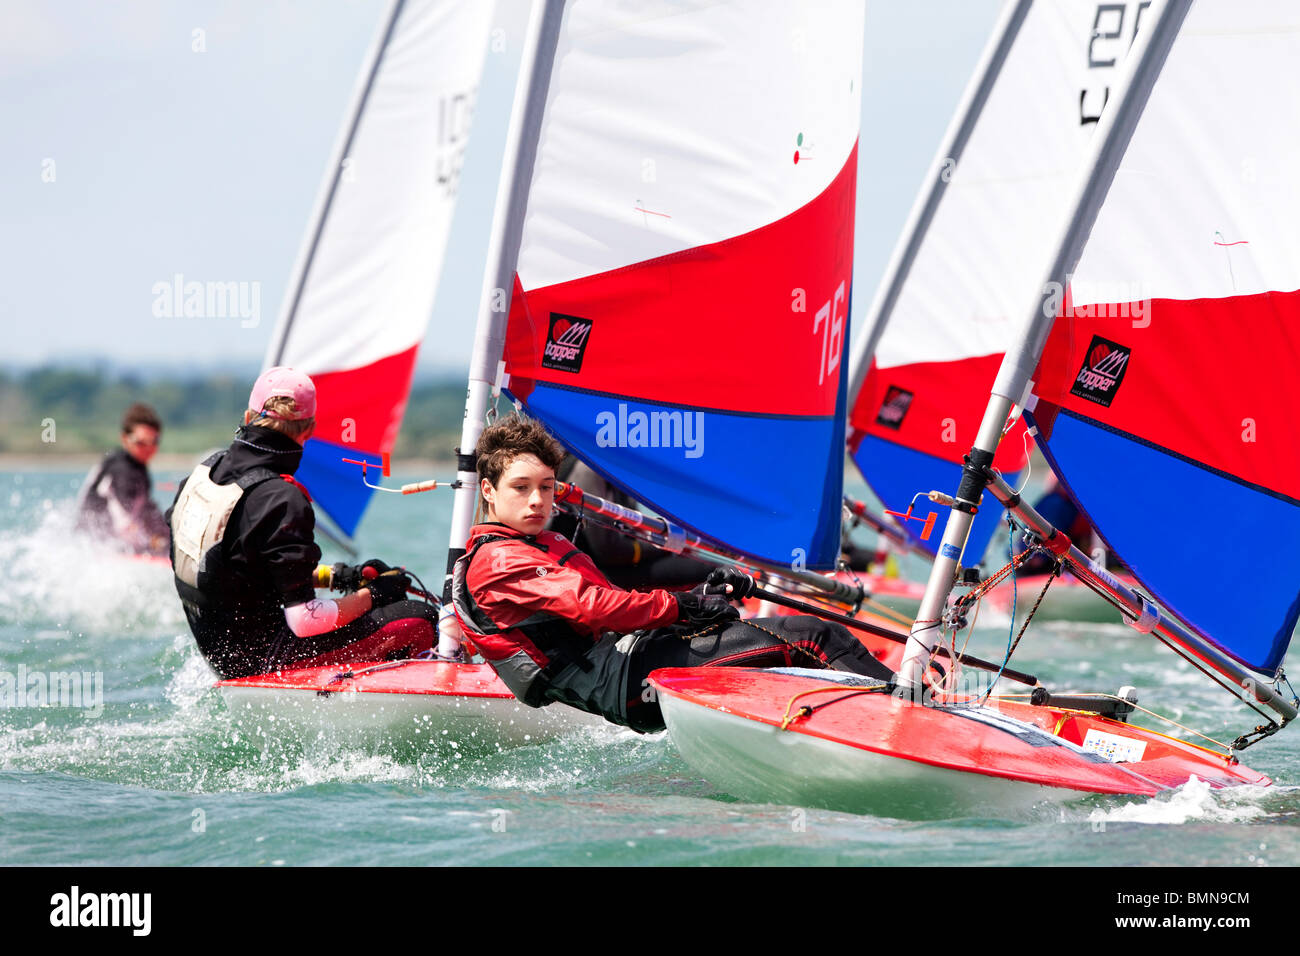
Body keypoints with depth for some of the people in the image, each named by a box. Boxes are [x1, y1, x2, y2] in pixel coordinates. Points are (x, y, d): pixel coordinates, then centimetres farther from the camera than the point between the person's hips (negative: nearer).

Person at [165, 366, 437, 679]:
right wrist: (372, 595, -8)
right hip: (265, 658, -9)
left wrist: (334, 576, 15)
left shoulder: (206, 469, 2)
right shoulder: (281, 500, -25)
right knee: (419, 618, -9)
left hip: (218, 648, 9)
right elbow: (304, 620, -26)